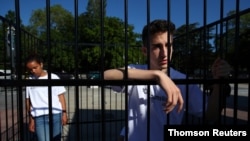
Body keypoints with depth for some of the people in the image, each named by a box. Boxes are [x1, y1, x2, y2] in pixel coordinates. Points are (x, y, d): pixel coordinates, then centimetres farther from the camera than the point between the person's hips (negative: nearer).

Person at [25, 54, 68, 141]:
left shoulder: (53, 77, 3)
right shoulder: (30, 80, 7)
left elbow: (61, 96, 4)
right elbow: (28, 101, 10)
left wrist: (64, 113, -2)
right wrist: (31, 119, 9)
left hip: (56, 114, 0)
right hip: (39, 117, 0)